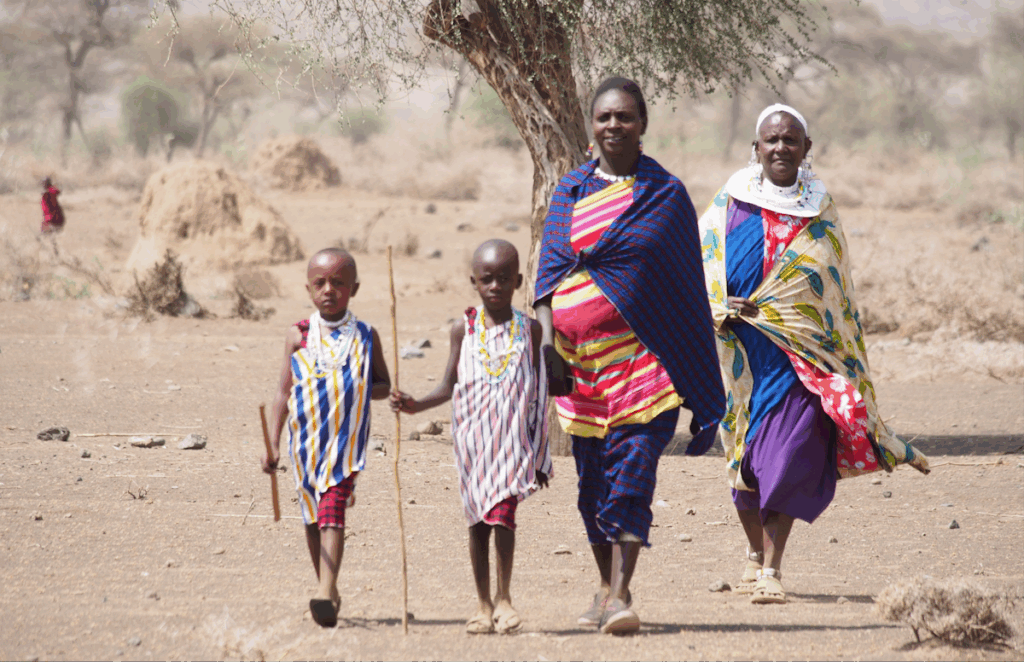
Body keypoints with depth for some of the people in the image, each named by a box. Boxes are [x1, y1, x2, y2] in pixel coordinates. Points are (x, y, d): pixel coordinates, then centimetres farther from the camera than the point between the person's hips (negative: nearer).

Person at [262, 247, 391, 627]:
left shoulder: (365, 336, 4)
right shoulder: (299, 336, 4)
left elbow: (384, 385, 14)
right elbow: (284, 393, 6)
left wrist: (361, 390, -9)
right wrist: (273, 445, -1)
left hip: (346, 438, -3)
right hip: (306, 437, 3)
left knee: (332, 511, -16)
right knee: (313, 516, 13)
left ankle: (325, 594, -25)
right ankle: (329, 589, 28)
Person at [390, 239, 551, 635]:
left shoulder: (528, 329, 3)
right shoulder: (465, 330, 4)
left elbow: (538, 393, 6)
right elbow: (449, 386, 8)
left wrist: (540, 453, 6)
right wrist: (415, 405, -10)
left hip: (514, 438, -2)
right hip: (473, 439, 2)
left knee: (503, 510, -16)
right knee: (479, 518, 6)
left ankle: (503, 597, -5)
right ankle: (484, 604, 14)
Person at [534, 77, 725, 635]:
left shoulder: (666, 193, 4)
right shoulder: (570, 191, 11)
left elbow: (685, 282, 5)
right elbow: (550, 270, 7)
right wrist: (548, 338, -8)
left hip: (643, 355, -3)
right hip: (580, 357, 4)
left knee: (632, 471, -15)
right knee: (593, 477, 8)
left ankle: (621, 593, -19)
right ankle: (606, 587, 22)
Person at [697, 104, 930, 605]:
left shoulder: (821, 213, 9)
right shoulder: (730, 204, 3)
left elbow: (837, 291, 15)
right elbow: (698, 267, 4)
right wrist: (725, 309, -14)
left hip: (802, 352, 0)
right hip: (743, 350, 0)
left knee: (788, 456, -12)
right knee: (745, 456, 7)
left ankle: (772, 568, -11)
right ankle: (755, 554, 28)